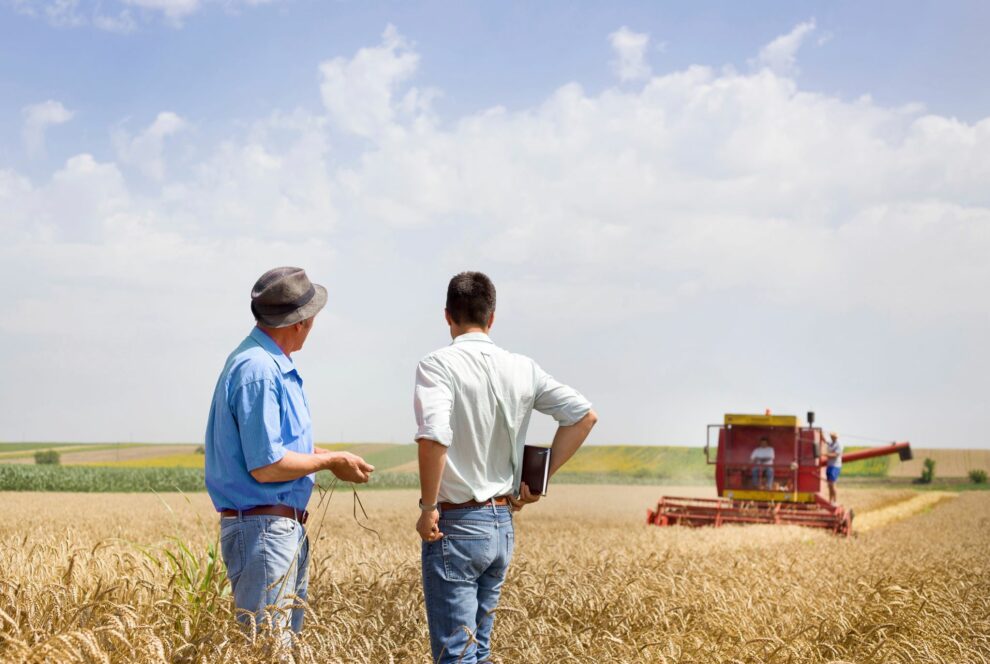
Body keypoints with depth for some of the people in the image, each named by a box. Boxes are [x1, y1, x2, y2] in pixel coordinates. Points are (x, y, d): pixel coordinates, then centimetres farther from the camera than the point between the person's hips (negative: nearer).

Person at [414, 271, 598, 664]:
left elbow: (433, 437, -26)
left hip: (456, 526, -6)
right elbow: (584, 416, 7)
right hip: (504, 524, 6)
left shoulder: (438, 365, -12)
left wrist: (428, 506, -14)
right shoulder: (522, 369, 5)